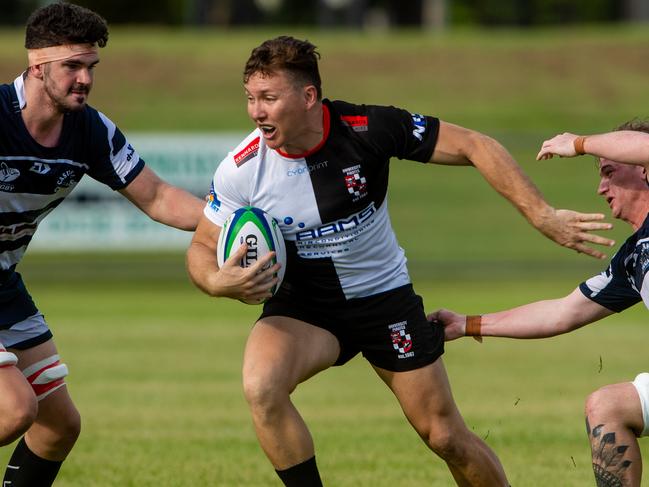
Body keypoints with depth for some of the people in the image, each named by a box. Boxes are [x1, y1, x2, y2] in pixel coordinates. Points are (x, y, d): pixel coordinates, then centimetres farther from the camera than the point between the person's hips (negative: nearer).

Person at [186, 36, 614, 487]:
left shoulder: (368, 128, -23)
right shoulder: (241, 170, -19)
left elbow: (475, 146, -16)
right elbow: (202, 247, -5)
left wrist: (543, 216, -19)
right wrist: (218, 282, -30)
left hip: (384, 296, 0)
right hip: (302, 305, 0)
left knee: (447, 438, 2)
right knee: (261, 387, -31)